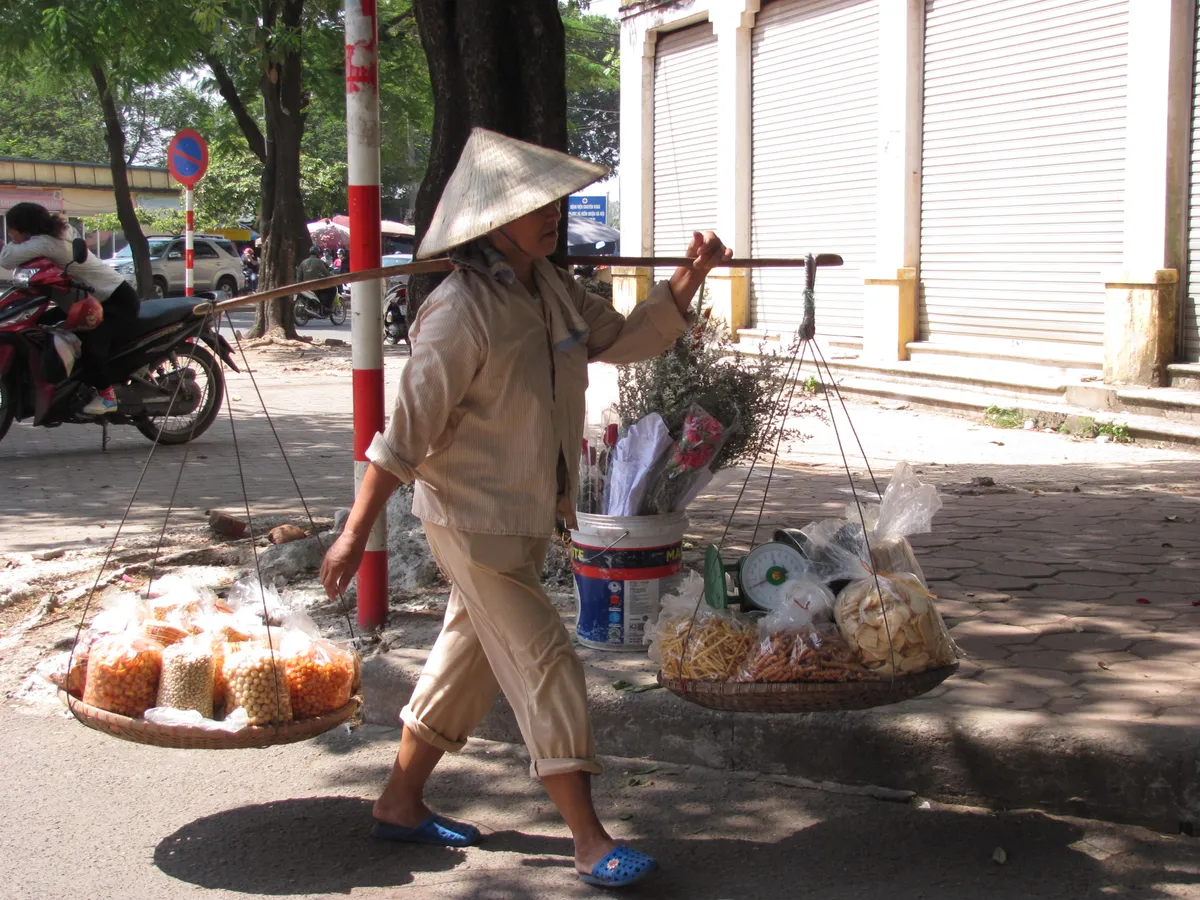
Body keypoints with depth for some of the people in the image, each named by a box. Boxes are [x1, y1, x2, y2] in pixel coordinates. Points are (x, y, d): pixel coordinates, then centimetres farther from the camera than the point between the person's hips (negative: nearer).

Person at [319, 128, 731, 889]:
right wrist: (355, 534, -21)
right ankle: (591, 842, 0)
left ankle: (402, 802, 32)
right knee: (544, 662, -7)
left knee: (472, 654, 17)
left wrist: (691, 276, -1)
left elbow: (628, 339, 13)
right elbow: (406, 434, -22)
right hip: (473, 517, -9)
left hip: (530, 513, 9)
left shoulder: (553, 289, 3)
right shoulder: (463, 313, -22)